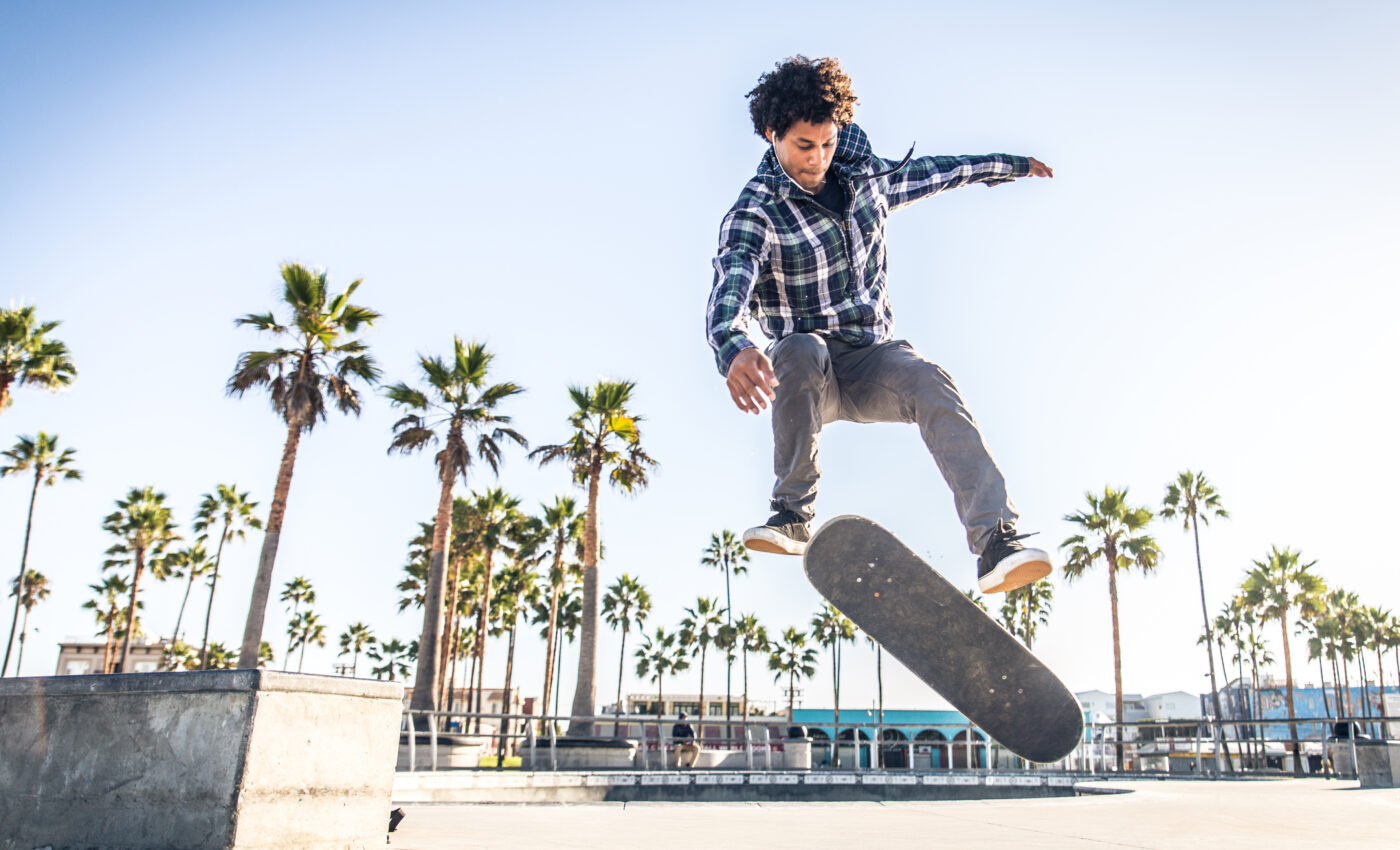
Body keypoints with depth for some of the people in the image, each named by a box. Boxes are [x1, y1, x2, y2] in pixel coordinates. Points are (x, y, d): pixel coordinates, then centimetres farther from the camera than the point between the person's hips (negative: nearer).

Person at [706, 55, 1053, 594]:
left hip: (873, 363, 4)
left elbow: (927, 173, 28)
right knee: (800, 351, -38)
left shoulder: (863, 178, 7)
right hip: (809, 376, -3)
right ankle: (793, 515, -25)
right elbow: (729, 291, -31)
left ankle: (998, 543, -41)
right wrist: (734, 348, -54)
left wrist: (1008, 165, 39)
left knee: (930, 383, -29)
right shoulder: (754, 214, -12)